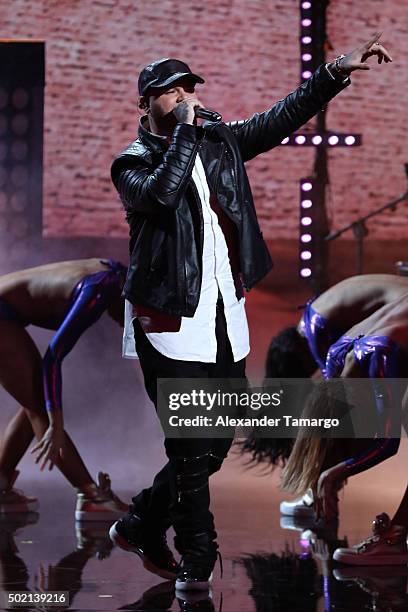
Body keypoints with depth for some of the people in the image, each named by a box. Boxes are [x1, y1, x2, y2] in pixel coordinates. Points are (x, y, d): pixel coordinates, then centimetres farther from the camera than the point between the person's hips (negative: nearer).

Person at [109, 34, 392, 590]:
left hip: (226, 320, 6)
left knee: (215, 446, 11)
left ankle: (141, 525, 28)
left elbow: (284, 117, 8)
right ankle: (197, 560, 9)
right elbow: (161, 193, -24)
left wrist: (337, 71, -2)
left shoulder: (218, 142, 12)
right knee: (192, 450, -5)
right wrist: (183, 130, -17)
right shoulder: (133, 164, -2)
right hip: (173, 325, -6)